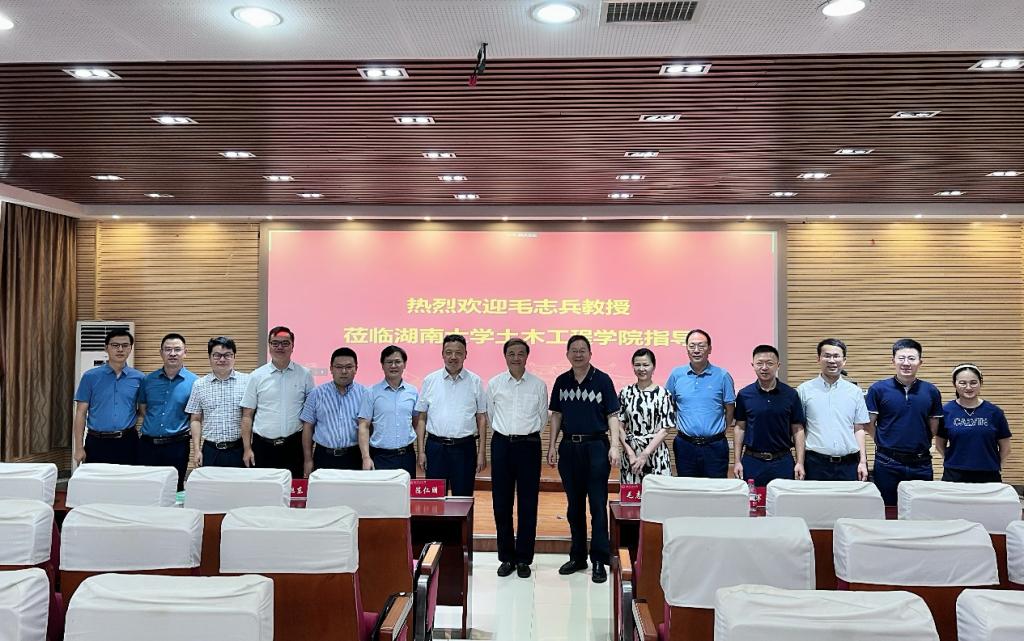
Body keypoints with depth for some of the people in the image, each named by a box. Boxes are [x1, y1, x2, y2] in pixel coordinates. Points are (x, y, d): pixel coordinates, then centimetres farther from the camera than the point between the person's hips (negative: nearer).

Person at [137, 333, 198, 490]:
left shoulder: (194, 382, -4)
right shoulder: (149, 380, 5)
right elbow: (142, 408, 15)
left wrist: (191, 432, -9)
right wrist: (155, 425, 5)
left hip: (177, 446, -2)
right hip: (148, 444, 3)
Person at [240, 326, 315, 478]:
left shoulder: (304, 375, 3)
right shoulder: (257, 376, 4)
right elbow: (247, 415, 5)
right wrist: (247, 449, 0)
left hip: (294, 446, 0)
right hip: (263, 446, 1)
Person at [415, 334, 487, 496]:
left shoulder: (475, 382, 3)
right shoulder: (430, 381, 5)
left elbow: (481, 419, 5)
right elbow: (421, 418, 6)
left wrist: (481, 452, 0)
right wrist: (421, 451, 1)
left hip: (465, 447, 0)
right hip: (435, 446, 1)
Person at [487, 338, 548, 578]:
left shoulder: (539, 385, 1)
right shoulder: (494, 384, 4)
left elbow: (542, 418, 11)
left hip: (529, 445, -1)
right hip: (501, 444, 1)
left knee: (528, 504, 3)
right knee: (501, 503, 4)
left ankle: (524, 559, 14)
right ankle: (506, 557, 17)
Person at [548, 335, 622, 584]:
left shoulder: (602, 380, -3)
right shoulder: (562, 381, 8)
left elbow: (612, 415, -2)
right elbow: (557, 415, 11)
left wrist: (614, 446, -11)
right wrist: (552, 445, 5)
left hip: (596, 445, -4)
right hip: (569, 447, 4)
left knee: (598, 505, -2)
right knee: (574, 505, 12)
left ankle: (599, 561, 6)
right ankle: (577, 556, 23)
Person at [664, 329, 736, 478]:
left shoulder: (722, 376, -3)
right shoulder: (676, 375, 2)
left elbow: (730, 410, 4)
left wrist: (718, 430, 3)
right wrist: (681, 424, 8)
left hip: (715, 446, -1)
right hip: (685, 446, 2)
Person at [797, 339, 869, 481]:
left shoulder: (855, 392, 8)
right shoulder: (804, 390, 1)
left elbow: (859, 429, 10)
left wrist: (863, 462, 4)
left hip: (849, 464, 2)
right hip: (816, 463, -2)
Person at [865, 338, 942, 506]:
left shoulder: (931, 391, 3)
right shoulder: (878, 389, -4)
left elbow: (934, 428, 10)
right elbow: (869, 424, 1)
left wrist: (920, 445, 7)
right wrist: (885, 444, 3)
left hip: (921, 464, 2)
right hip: (887, 464, -2)